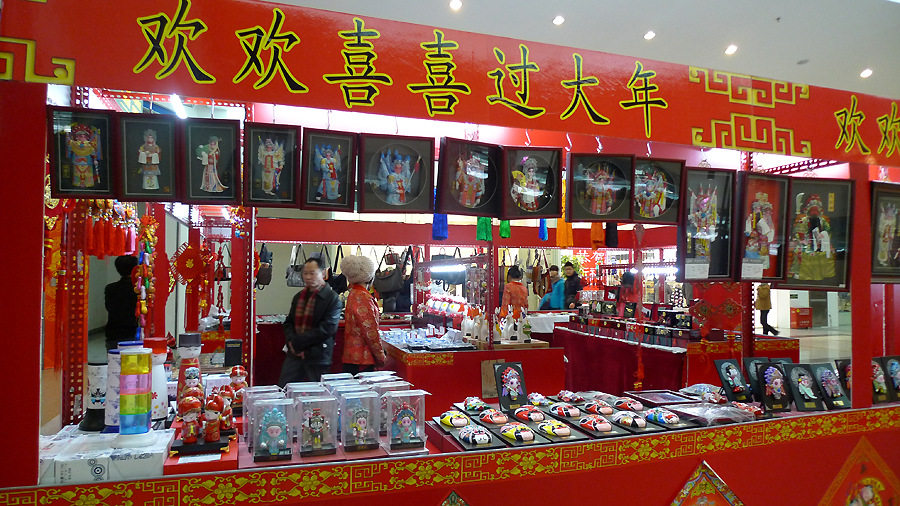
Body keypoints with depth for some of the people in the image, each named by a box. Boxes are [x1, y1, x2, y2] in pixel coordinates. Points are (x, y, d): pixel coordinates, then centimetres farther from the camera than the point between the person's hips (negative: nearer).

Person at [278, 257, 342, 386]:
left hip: (318, 357, -6)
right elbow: (288, 322, 17)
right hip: (294, 353, 6)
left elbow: (327, 328, -16)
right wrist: (291, 342, -5)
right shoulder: (299, 296, 15)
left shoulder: (332, 298, -8)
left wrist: (298, 343, -15)